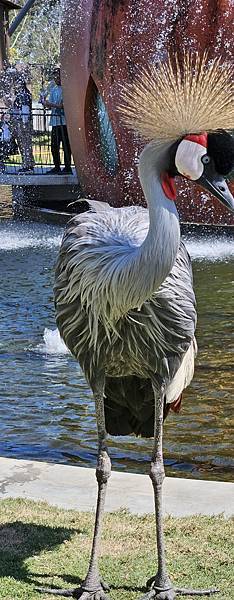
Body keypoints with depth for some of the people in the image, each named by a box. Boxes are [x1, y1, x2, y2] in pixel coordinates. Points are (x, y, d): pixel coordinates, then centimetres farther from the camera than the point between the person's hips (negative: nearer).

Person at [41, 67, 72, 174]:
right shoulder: (53, 89, 18)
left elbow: (63, 105, -14)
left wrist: (51, 104, -19)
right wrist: (45, 103, -1)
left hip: (63, 120, -7)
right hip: (55, 120, 7)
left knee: (65, 145, -4)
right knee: (54, 145, 8)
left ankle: (68, 167, -1)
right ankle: (57, 167, 15)